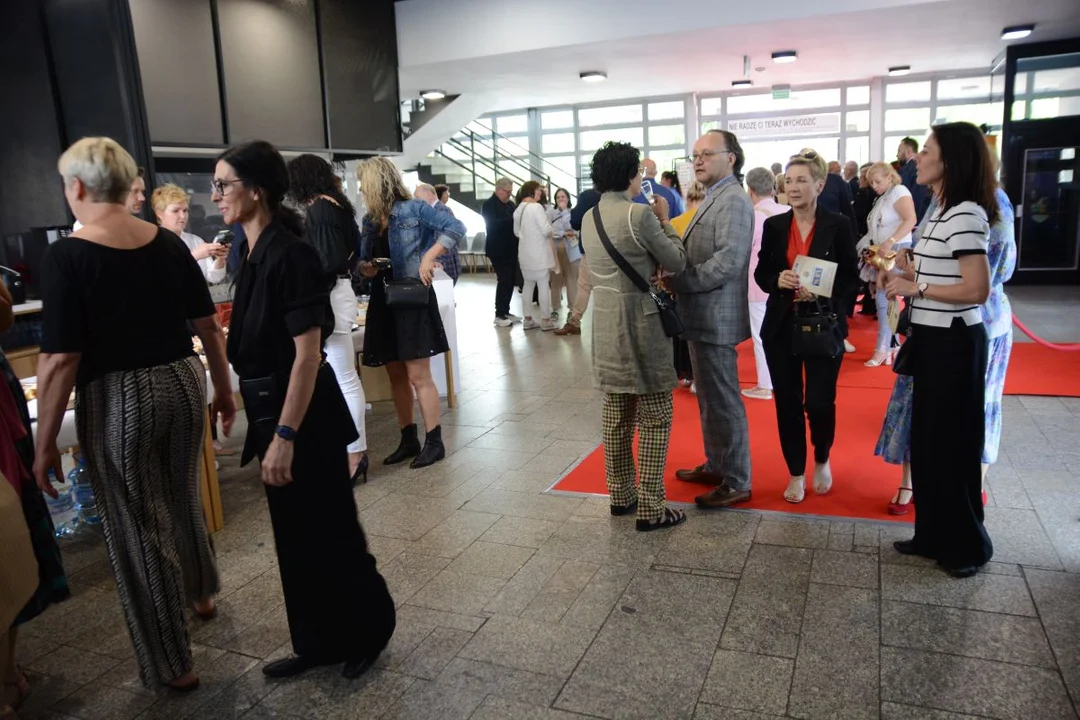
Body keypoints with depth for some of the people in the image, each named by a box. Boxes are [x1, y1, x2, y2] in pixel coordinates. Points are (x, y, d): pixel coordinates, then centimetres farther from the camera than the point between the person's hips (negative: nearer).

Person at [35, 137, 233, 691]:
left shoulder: (66, 256, -13)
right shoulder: (169, 243, 2)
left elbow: (61, 359, -16)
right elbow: (209, 325, 6)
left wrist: (45, 441, -8)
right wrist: (224, 389, 17)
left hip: (116, 401, -5)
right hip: (182, 385, 5)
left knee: (137, 529, 10)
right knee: (182, 498, 27)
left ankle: (172, 665, 24)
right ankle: (201, 593, 50)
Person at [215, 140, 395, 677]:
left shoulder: (288, 254, -18)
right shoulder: (256, 254, 9)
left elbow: (307, 354, -22)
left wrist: (285, 436, -23)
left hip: (304, 419, -9)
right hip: (272, 411, 9)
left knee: (328, 534, 6)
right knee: (295, 537, 17)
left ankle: (370, 628, 28)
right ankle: (319, 643, 32)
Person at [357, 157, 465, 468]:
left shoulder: (413, 209, -8)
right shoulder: (370, 220, 11)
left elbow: (456, 228, -15)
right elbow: (363, 259, 15)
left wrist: (428, 257, -22)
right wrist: (364, 267, -8)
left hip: (412, 299, -7)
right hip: (383, 302, 7)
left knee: (418, 375, -5)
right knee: (396, 376, 10)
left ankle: (434, 442, 5)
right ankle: (408, 440, 21)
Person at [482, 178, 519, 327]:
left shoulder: (510, 203, 15)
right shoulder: (489, 204, -7)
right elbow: (492, 224, -21)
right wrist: (512, 219, -26)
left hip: (511, 248, 7)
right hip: (498, 250, -7)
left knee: (511, 281, 8)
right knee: (504, 281, -9)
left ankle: (505, 312, 17)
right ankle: (499, 315, -3)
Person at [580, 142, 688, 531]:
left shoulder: (589, 218, 8)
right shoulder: (639, 214, -16)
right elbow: (677, 262, -7)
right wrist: (664, 220, 5)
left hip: (607, 326, 8)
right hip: (641, 326, -8)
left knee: (616, 417, 15)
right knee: (655, 419, 2)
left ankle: (620, 496, 26)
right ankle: (650, 509, 7)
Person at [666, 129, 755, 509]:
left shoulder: (733, 200, -14)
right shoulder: (712, 199, 18)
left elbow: (728, 261, -24)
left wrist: (675, 279, -21)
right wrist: (673, 276, 2)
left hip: (715, 317, -10)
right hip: (701, 315, 10)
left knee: (723, 400, -2)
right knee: (709, 398, 18)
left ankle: (737, 482, 10)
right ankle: (716, 465, 32)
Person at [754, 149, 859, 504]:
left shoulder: (838, 225, -4)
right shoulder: (774, 225, 4)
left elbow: (851, 276, -2)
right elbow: (761, 273, 6)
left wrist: (822, 291, -19)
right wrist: (778, 279, -16)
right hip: (781, 326, 3)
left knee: (819, 402, -1)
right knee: (787, 403, 6)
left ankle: (822, 461, 30)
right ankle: (796, 474, 22)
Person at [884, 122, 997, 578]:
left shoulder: (966, 215, -18)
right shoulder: (942, 212, 12)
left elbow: (976, 290, -23)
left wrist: (915, 288, -16)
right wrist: (906, 273, 8)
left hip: (953, 343, -10)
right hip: (933, 339, 10)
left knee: (951, 443, 2)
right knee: (927, 439, 16)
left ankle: (966, 545, 20)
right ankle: (934, 534, 30)